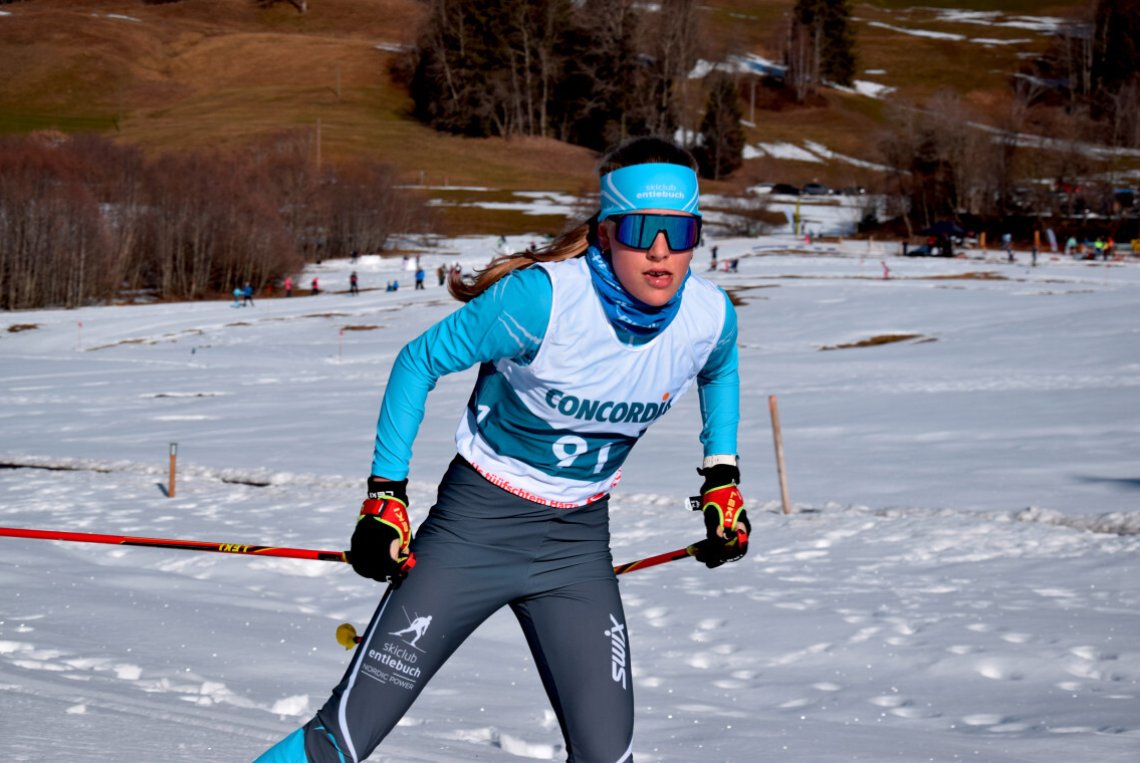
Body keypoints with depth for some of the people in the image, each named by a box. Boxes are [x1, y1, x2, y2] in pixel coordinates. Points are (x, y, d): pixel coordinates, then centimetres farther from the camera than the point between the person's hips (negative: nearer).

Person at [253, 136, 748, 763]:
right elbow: (420, 361, -11)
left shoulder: (710, 317, -10)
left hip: (577, 541, 4)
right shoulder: (543, 297, -24)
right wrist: (385, 494, -11)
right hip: (478, 522, -4)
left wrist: (722, 476, 11)